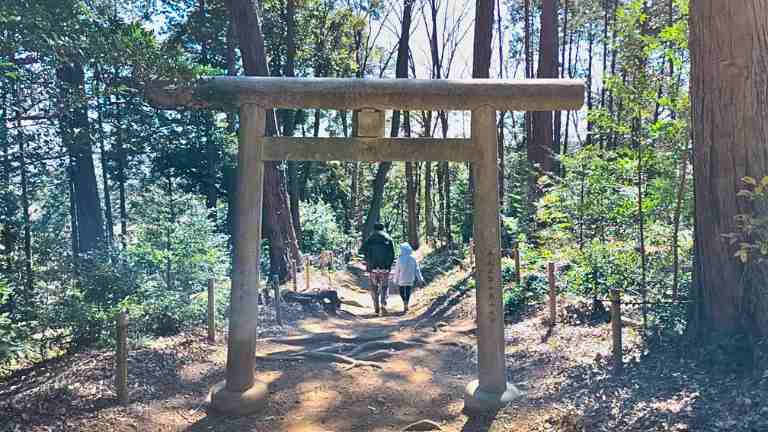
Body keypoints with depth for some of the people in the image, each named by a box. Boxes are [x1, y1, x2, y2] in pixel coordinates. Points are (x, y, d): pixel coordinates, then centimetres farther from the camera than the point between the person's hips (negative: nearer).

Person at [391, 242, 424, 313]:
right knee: (408, 292, 12)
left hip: (402, 280, -2)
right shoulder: (413, 259, -4)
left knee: (402, 292, 10)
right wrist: (420, 279, 4)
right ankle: (406, 305, 10)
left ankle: (405, 302, -11)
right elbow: (417, 269, -1)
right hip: (410, 280, 2)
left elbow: (397, 271, -2)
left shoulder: (400, 259, -8)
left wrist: (396, 280, 9)